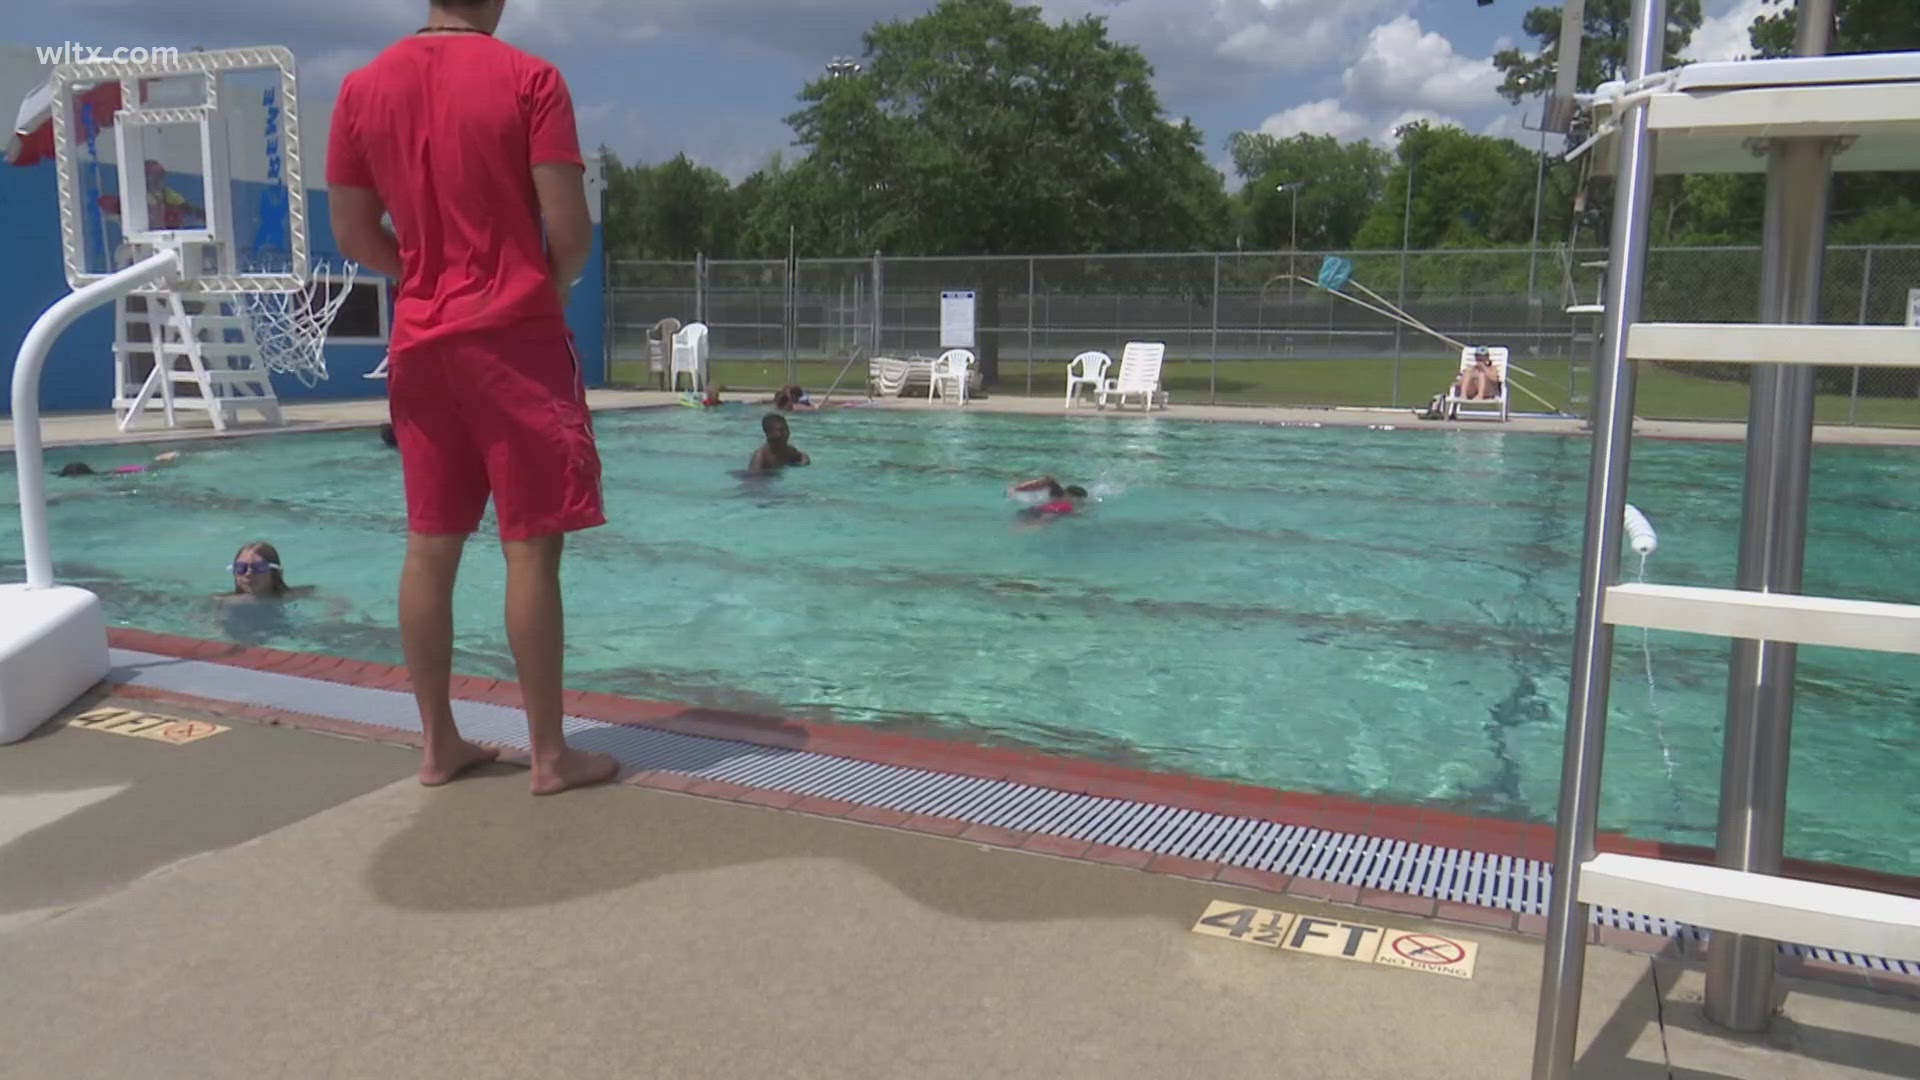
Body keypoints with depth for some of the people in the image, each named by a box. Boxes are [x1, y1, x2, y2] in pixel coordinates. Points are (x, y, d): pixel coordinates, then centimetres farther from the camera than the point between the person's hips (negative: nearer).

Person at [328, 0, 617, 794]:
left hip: (421, 341, 5)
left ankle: (438, 743, 17)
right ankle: (549, 753, 5)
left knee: (430, 545, 9)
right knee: (531, 548, -2)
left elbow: (354, 237, 8)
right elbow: (569, 231, -11)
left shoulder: (361, 88, 7)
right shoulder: (528, 80, -6)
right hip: (516, 337, -5)